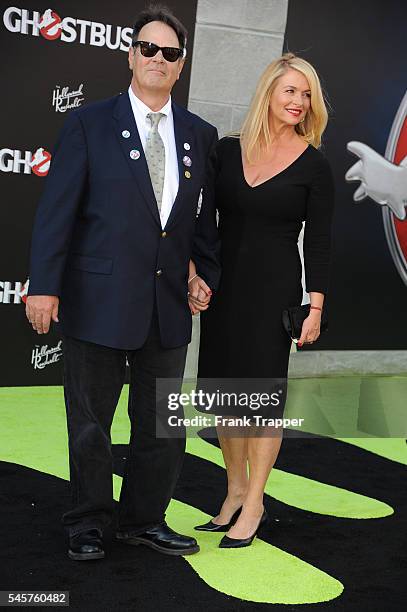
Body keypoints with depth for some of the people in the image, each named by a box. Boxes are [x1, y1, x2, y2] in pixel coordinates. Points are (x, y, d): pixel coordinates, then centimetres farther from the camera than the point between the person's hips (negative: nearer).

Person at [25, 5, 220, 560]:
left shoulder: (200, 135, 10)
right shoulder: (89, 124, -1)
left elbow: (206, 217, 14)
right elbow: (57, 210, -6)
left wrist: (207, 273, 4)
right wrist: (44, 285, -12)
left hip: (169, 305, 4)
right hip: (98, 300, -3)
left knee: (163, 424, 12)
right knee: (89, 424, 8)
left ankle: (145, 520, 30)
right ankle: (88, 525, 25)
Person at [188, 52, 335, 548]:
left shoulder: (314, 165, -3)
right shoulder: (227, 150, 5)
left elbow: (318, 242, -3)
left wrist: (315, 307, -8)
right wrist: (194, 275, -2)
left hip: (275, 288, -3)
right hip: (223, 285, 4)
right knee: (222, 387, 9)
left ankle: (253, 505, 14)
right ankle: (235, 492, 25)